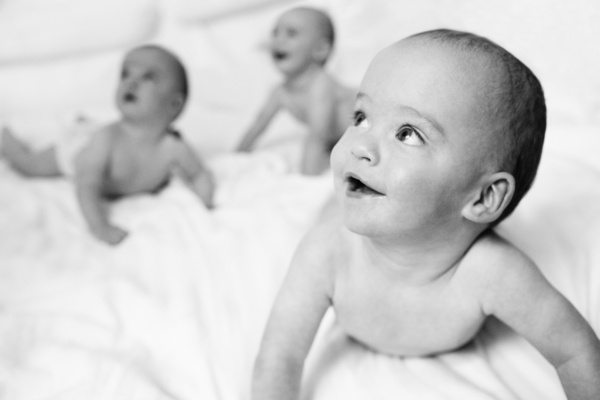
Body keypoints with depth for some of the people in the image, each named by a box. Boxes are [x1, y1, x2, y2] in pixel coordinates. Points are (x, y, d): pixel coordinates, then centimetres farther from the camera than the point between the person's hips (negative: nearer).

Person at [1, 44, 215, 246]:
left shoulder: (174, 148, -42)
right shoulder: (106, 139, -48)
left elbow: (199, 175, -23)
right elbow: (87, 187, -48)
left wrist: (208, 204, -39)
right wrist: (99, 227, -59)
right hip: (83, 153, -3)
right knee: (30, 164, 14)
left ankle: (85, 125, 51)